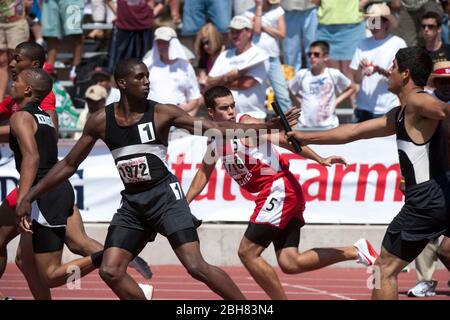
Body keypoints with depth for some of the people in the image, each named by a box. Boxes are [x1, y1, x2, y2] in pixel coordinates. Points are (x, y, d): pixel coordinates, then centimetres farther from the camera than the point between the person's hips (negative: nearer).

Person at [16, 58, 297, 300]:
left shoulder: (162, 113, -7)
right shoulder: (101, 121, 1)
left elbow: (214, 128, -9)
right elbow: (68, 165, 10)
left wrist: (265, 126, -18)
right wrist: (29, 197, 8)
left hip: (165, 195, -4)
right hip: (132, 202, 4)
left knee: (196, 267, -16)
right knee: (110, 272, -5)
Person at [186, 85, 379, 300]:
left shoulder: (246, 125, -10)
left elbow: (283, 140, -18)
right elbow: (204, 173, 28)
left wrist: (320, 160, -26)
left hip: (279, 188, -8)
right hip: (272, 194, 8)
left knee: (248, 253, -9)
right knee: (289, 264, 0)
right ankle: (356, 252, 4)